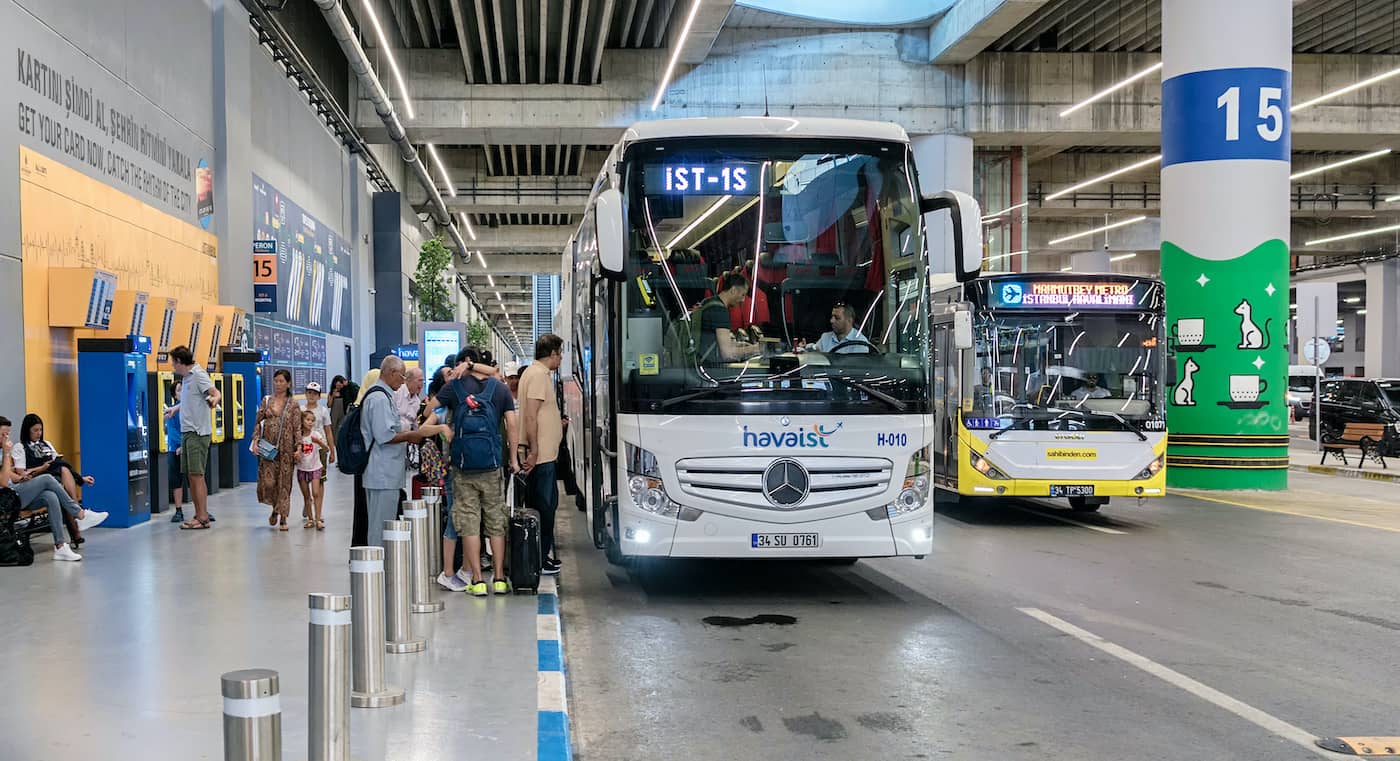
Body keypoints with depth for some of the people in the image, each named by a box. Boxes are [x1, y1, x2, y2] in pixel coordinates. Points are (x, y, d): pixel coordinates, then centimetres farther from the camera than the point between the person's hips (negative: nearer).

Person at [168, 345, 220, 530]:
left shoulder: (198, 375, -11)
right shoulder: (186, 377, 17)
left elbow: (217, 393, -25)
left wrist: (214, 399, -47)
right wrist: (175, 409, 49)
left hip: (197, 432, -10)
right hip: (187, 432, 10)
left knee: (196, 475, -10)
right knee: (190, 475, 10)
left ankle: (203, 517, -8)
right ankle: (199, 515, 15)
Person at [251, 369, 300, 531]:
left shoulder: (293, 404, 2)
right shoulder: (266, 400, 8)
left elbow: (297, 428, 0)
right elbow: (258, 423, 8)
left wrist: (299, 447, -9)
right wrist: (255, 441, -5)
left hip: (286, 449, -1)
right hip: (267, 447, 1)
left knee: (284, 483, 0)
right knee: (268, 481, -7)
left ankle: (283, 519, 9)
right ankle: (275, 509, 20)